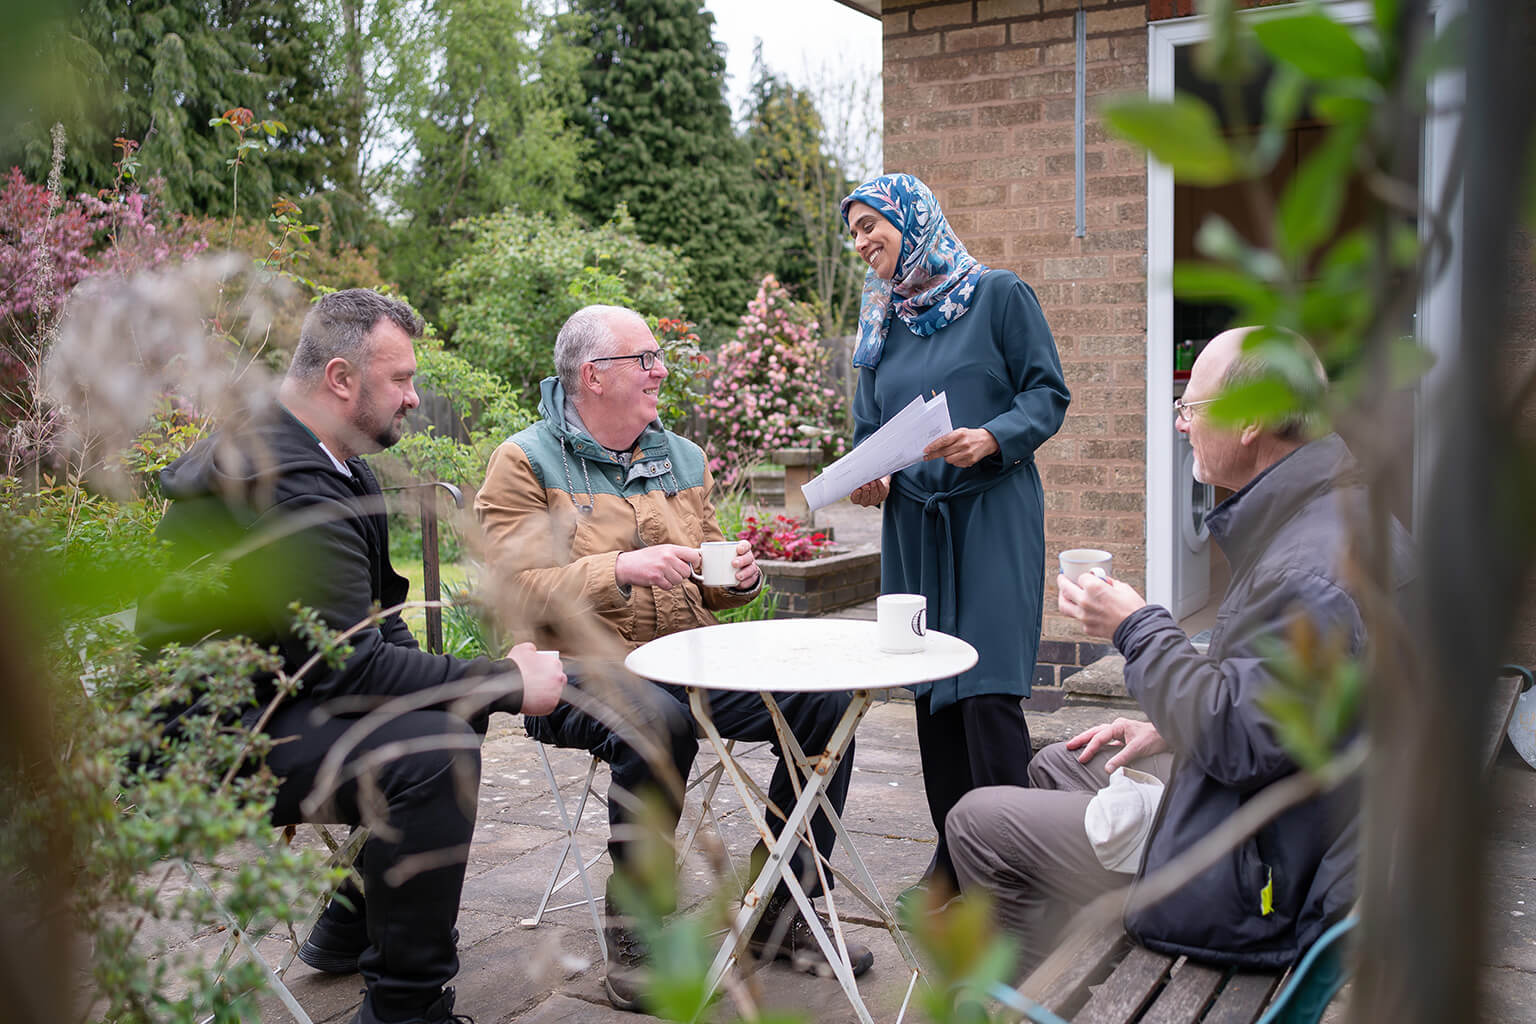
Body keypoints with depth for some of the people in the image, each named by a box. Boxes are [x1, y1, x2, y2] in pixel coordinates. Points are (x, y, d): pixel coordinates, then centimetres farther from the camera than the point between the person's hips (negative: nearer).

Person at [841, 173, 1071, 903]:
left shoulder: (998, 296, 1)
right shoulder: (881, 323, 16)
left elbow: (1048, 393, -2)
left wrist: (992, 440, -19)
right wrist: (867, 478, -1)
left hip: (993, 517, -5)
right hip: (911, 525, 5)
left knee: (988, 691, -11)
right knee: (930, 690, 6)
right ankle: (953, 856, 18)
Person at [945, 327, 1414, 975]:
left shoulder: (1310, 571, -30)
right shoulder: (1331, 515, 5)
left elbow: (1236, 744, -28)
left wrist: (1138, 628, -18)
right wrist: (1171, 728, 11)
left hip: (1259, 874, -11)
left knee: (977, 824, -5)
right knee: (1054, 767, 26)